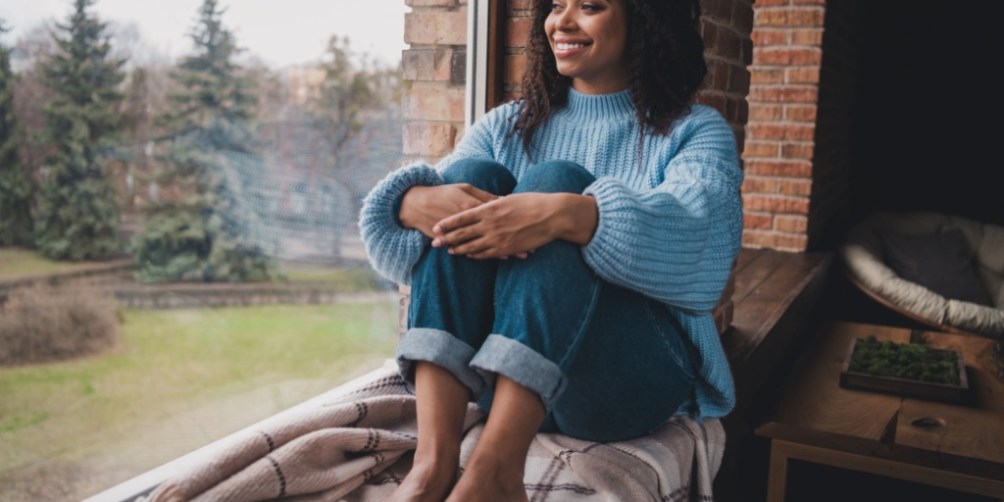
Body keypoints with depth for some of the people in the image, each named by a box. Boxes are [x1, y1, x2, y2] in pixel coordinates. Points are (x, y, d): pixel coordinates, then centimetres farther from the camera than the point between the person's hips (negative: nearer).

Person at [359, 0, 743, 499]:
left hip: (635, 373, -3)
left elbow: (700, 244, -17)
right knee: (471, 175, -17)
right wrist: (418, 203, -25)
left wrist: (568, 215, -34)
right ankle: (434, 458, -33)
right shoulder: (507, 126, 17)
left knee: (557, 179, -22)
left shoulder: (696, 132, 6)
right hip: (496, 376, 3)